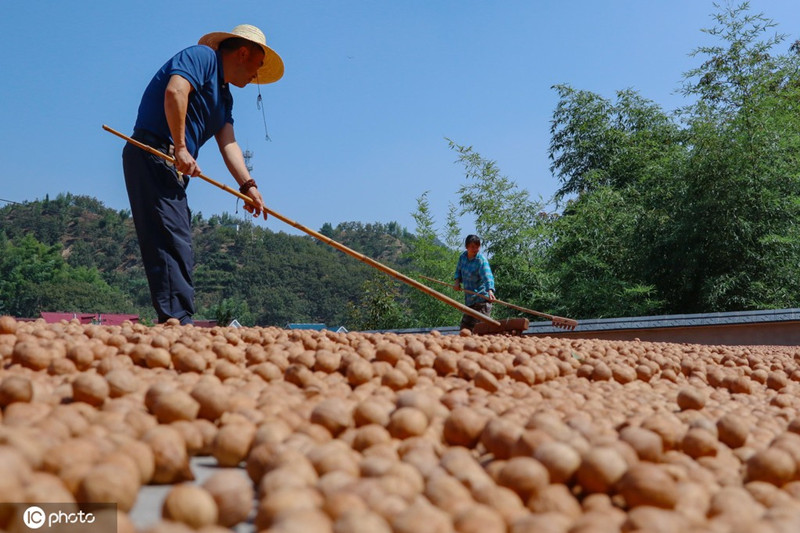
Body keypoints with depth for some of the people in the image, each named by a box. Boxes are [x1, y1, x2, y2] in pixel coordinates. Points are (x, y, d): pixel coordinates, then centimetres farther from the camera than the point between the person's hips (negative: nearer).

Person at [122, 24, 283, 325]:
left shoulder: (224, 96, 24)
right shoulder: (202, 56, -1)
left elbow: (228, 144, 12)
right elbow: (175, 91, -21)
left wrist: (247, 184, -4)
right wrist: (181, 149, -22)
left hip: (173, 166, 10)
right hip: (153, 153, -10)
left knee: (179, 247, 7)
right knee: (171, 242, -16)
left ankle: (177, 323, 9)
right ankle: (176, 319, -19)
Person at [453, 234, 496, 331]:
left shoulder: (481, 260, -19)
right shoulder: (463, 256, 2)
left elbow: (488, 276, -32)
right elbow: (459, 270, 19)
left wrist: (490, 291, -49)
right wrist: (457, 282, -1)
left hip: (482, 297, -8)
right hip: (469, 297, 8)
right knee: (465, 325, 16)